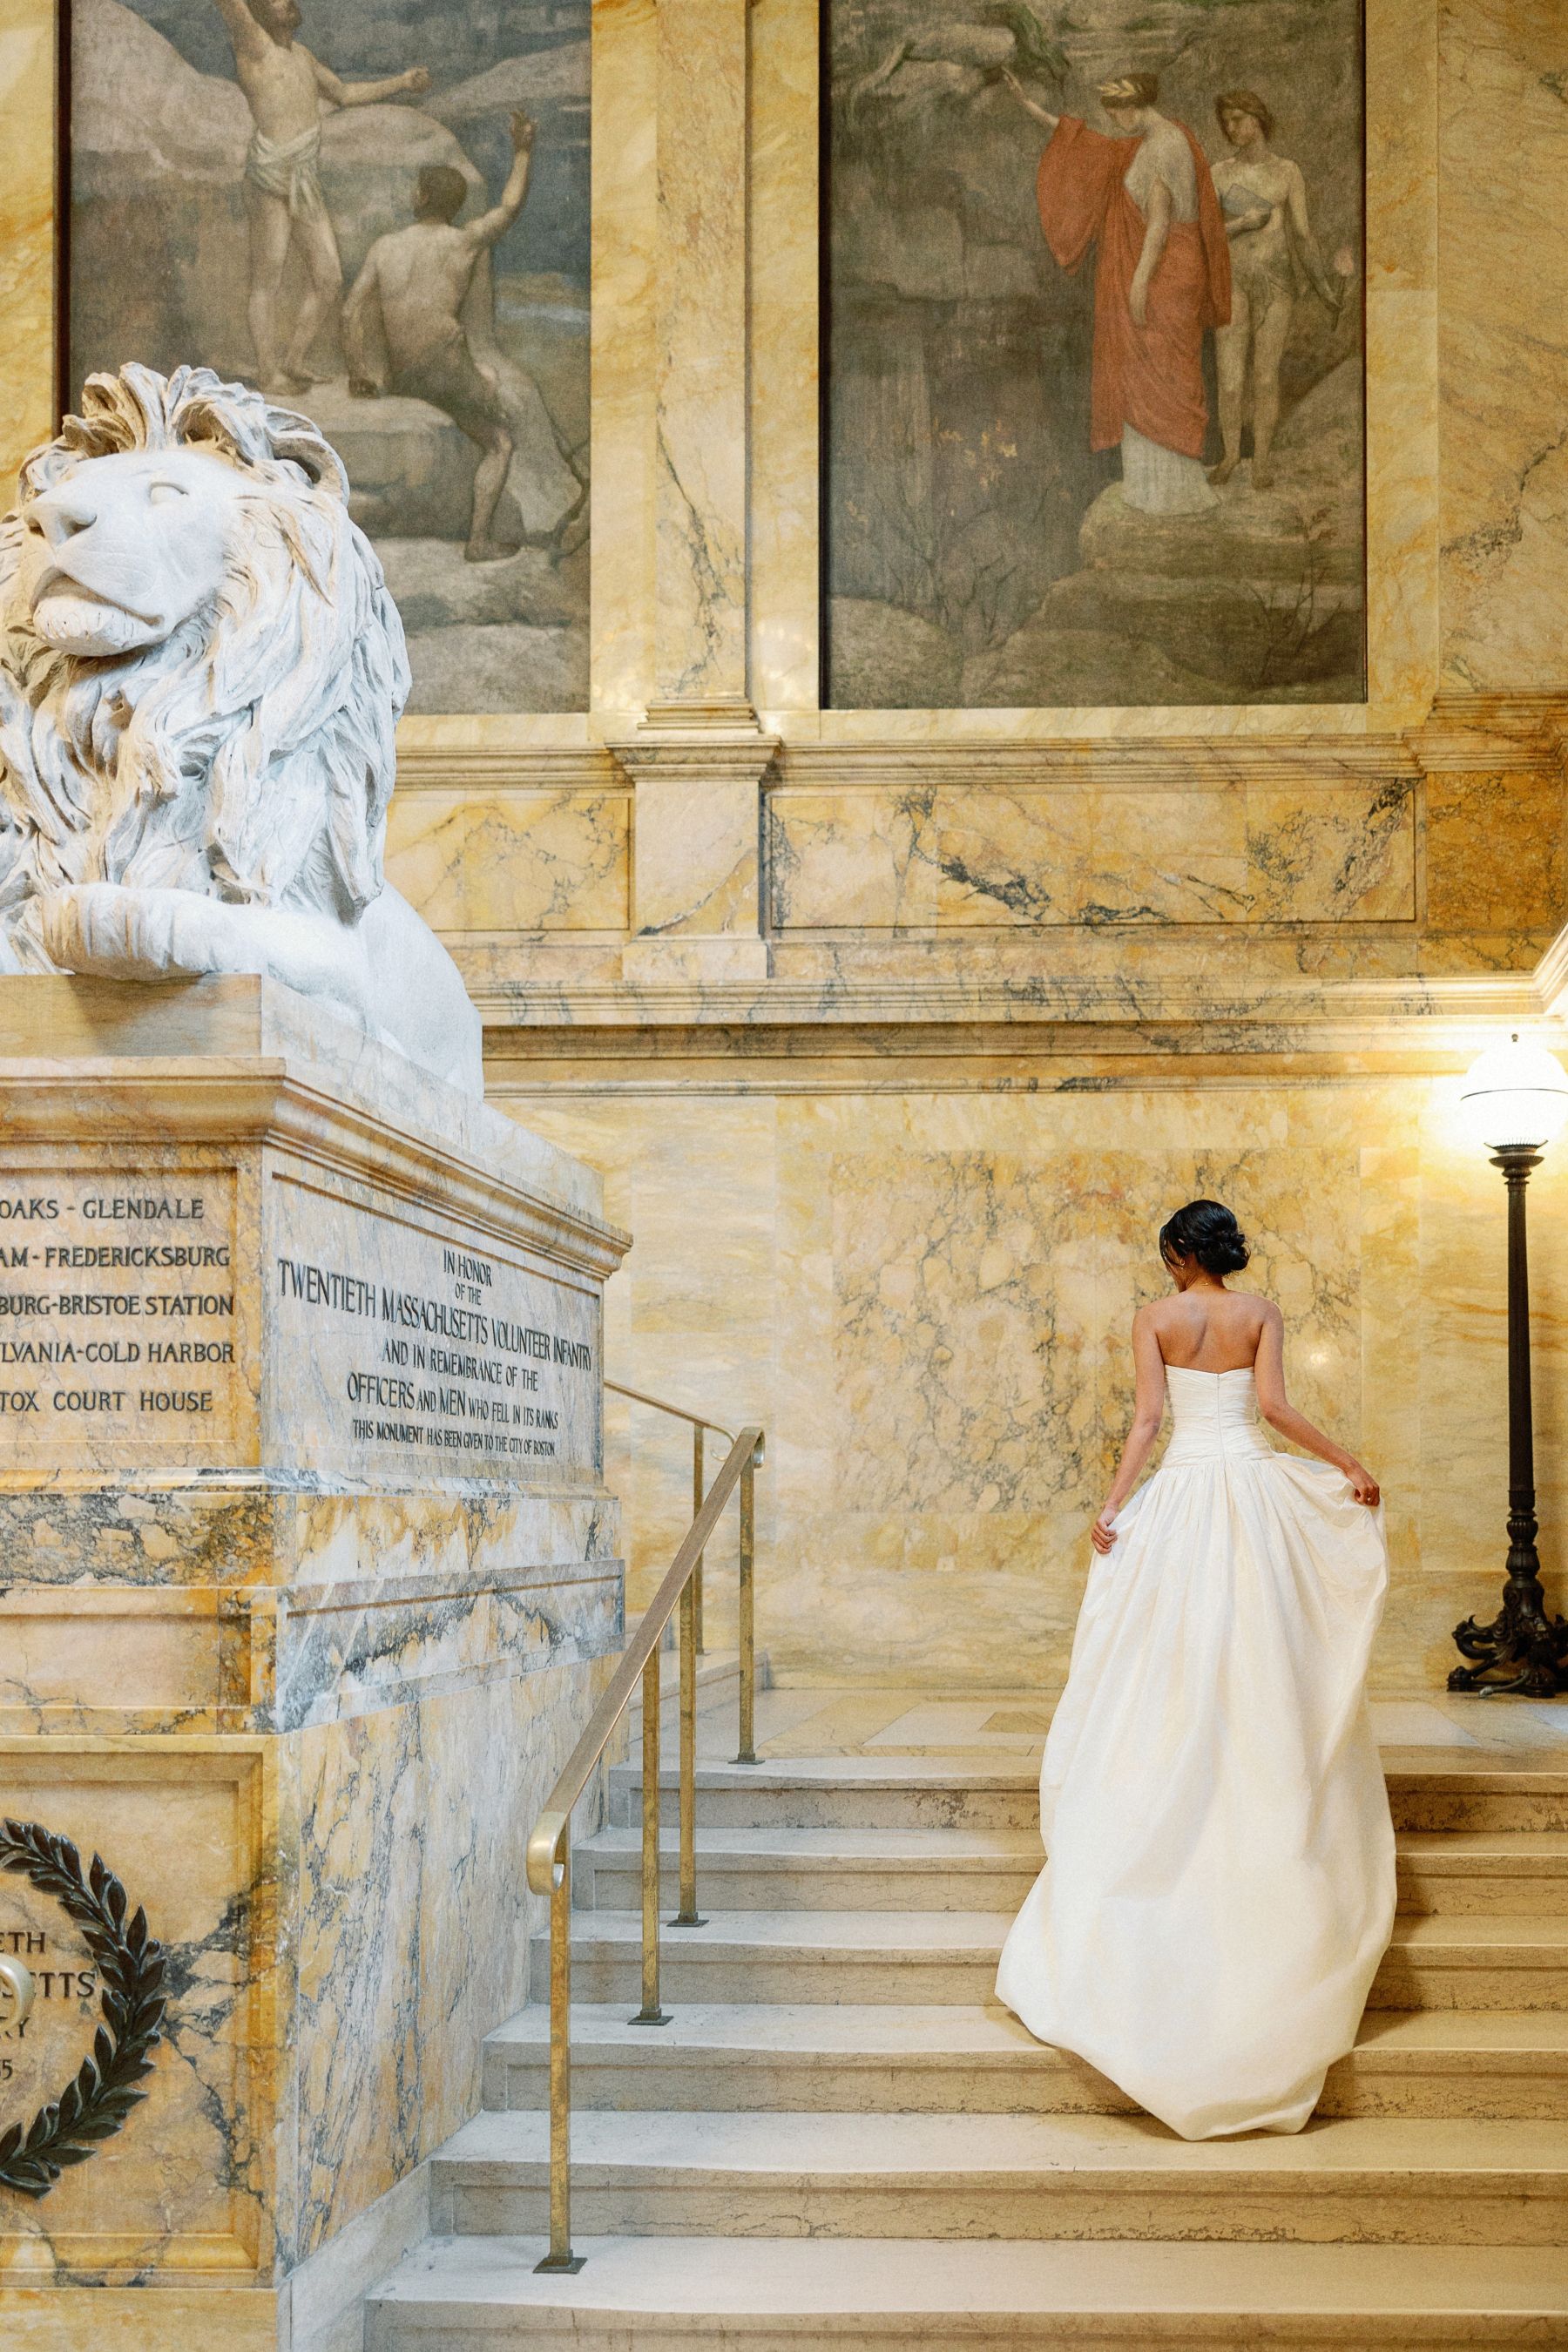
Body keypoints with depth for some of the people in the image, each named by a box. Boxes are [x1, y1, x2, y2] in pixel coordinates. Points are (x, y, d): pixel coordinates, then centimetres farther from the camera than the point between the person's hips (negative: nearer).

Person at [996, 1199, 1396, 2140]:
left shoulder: (1156, 1319, 1)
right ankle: (1271, 1824, 7)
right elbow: (1275, 1404, -9)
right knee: (1265, 1657, 6)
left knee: (1176, 1660, 5)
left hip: (1183, 1493, 0)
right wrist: (1350, 1464, -2)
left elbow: (1148, 1418, -6)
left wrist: (1114, 1504, -5)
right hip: (1257, 1488, 0)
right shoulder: (1262, 1314, 2)